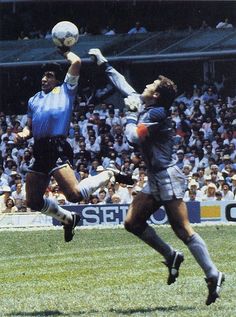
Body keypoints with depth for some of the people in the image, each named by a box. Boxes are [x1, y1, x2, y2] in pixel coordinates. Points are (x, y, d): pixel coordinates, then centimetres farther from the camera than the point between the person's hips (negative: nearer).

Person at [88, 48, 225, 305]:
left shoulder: (156, 113, -15)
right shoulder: (142, 104, 12)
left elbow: (134, 138, -22)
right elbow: (122, 84, 25)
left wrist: (132, 113, -7)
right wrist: (102, 62, 31)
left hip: (168, 178, -9)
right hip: (155, 180, 9)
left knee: (183, 230, -13)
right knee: (132, 222, 5)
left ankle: (213, 276, -13)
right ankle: (171, 256, 12)